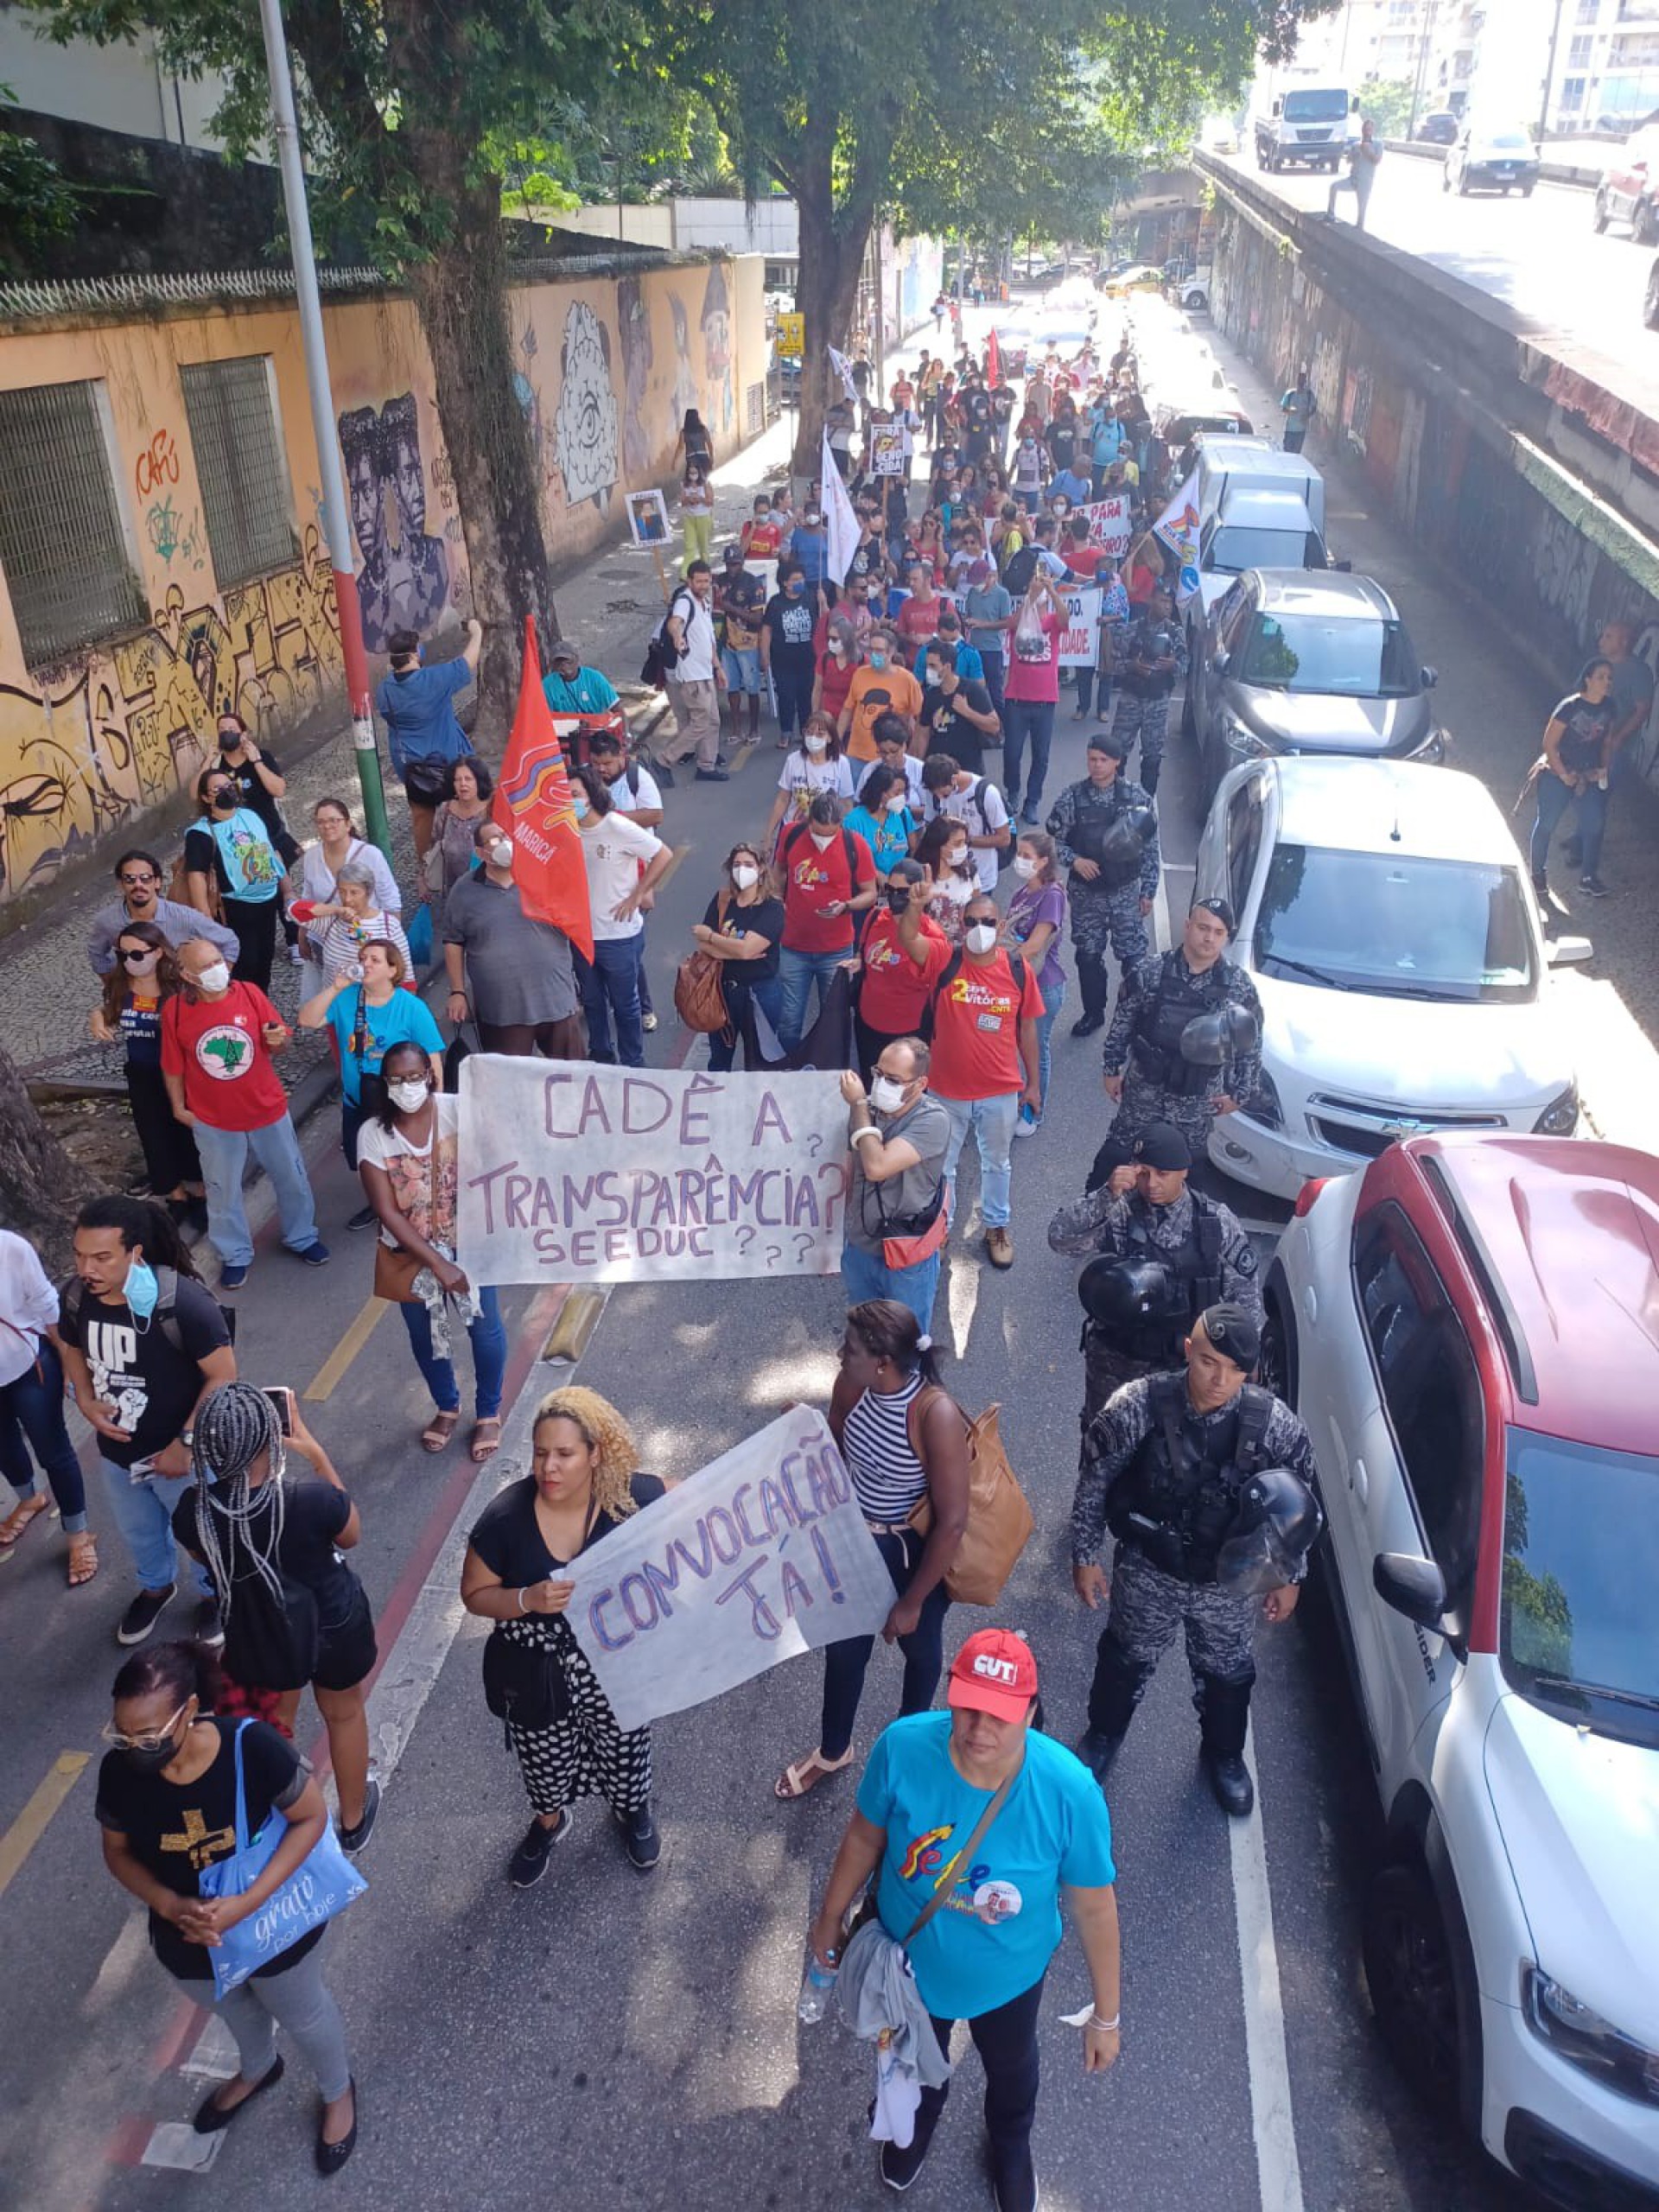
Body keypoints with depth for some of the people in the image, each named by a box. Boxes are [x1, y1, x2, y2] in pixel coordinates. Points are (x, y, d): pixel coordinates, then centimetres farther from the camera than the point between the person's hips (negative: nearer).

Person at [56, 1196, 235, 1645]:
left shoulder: (182, 1301, -34)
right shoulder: (76, 1294, -17)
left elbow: (223, 1376, -25)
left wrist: (186, 1442, -23)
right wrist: (86, 1402, -10)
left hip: (180, 1453, -5)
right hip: (116, 1451, 5)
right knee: (138, 1533, 31)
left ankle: (212, 1593, 53)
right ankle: (156, 1586, 62)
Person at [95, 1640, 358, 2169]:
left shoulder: (252, 1746, -36)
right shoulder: (120, 1770, -26)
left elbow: (311, 1817, -23)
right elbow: (118, 1853, -9)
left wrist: (247, 1903, -32)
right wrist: (170, 1906, -26)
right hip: (187, 1939, 3)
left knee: (302, 2014, 26)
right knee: (236, 2012, 34)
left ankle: (338, 2091, 58)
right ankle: (257, 2071, 68)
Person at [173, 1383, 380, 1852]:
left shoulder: (192, 1512, -29)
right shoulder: (313, 1499, -37)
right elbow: (351, 1535, -12)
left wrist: (219, 1463, -9)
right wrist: (315, 1453, -15)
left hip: (255, 1635, 2)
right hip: (333, 1627, -2)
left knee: (273, 1725, 31)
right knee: (344, 1715, 28)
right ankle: (354, 1818, 52)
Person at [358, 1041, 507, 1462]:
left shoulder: (459, 1111, -19)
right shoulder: (372, 1135, -16)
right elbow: (387, 1212, -16)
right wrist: (438, 1265, -20)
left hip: (470, 1242, -1)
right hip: (411, 1250, 2)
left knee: (484, 1328, 9)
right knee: (424, 1335, 19)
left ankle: (489, 1413, 36)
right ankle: (446, 1406, 47)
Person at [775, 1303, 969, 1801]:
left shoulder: (936, 1415, -36)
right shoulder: (850, 1385, -19)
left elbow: (953, 1521, -27)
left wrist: (913, 1601, -17)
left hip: (915, 1554, -4)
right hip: (856, 1540, 5)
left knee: (918, 1647, 26)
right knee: (843, 1648, 24)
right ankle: (833, 1751, 53)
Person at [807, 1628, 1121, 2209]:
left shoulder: (1069, 1791, -36)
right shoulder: (902, 1748, -34)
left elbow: (1094, 1908, -19)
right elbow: (865, 1836, -13)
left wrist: (1105, 2015, -8)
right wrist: (830, 1918, 2)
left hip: (1008, 1978, 0)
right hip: (909, 1960, 1)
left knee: (1010, 2070, 34)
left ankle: (1010, 2146, 69)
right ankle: (920, 2118, 71)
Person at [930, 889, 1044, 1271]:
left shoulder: (1018, 970, -9)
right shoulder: (945, 964, -12)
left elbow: (1027, 1028, 0)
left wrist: (1032, 1082, 5)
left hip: (1001, 1091, 1)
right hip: (948, 1089, -1)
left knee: (997, 1163, 22)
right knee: (941, 1164, 17)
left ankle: (997, 1227, 43)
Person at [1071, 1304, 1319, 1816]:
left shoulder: (1275, 1424, -25)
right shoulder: (1136, 1407, -29)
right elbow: (1094, 1482, -13)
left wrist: (1289, 1577, 2)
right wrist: (1085, 1555, -6)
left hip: (1231, 1582, 1)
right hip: (1148, 1571, -1)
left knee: (1226, 1670, 26)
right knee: (1128, 1657, 26)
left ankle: (1224, 1753, 57)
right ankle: (1103, 1736, 56)